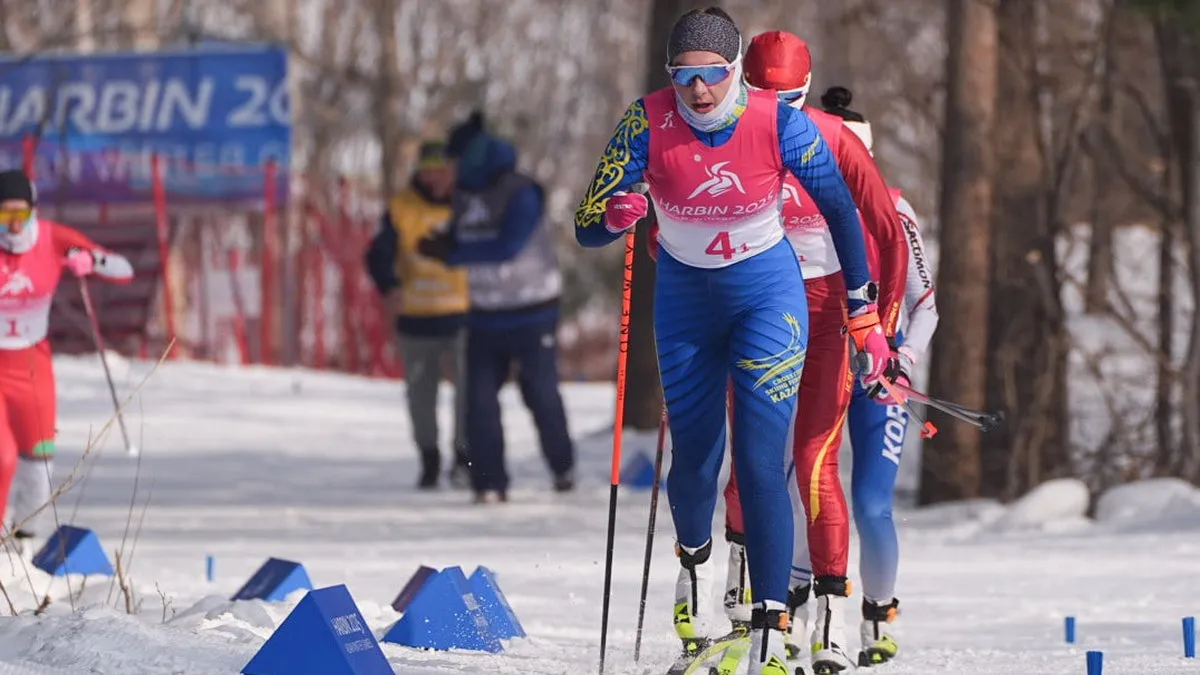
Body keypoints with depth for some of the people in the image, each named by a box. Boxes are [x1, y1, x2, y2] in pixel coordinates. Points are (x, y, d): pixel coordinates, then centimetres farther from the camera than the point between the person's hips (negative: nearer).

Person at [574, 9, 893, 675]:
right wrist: (615, 215, -43)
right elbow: (587, 228, -19)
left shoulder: (779, 124, -22)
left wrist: (864, 313, -4)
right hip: (684, 301, 2)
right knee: (694, 458, 12)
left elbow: (840, 209, -8)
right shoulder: (648, 124, -20)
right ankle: (694, 558, 47)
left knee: (760, 462, -14)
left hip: (768, 296, -2)